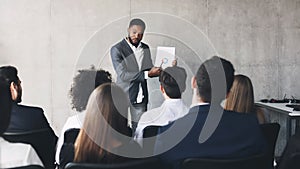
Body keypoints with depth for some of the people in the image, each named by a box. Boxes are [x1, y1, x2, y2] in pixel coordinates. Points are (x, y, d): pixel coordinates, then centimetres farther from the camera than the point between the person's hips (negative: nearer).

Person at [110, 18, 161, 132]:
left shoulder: (145, 48, 10)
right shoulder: (117, 49, -8)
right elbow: (122, 75, -17)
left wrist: (159, 70, -6)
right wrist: (147, 74, -22)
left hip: (140, 97, 5)